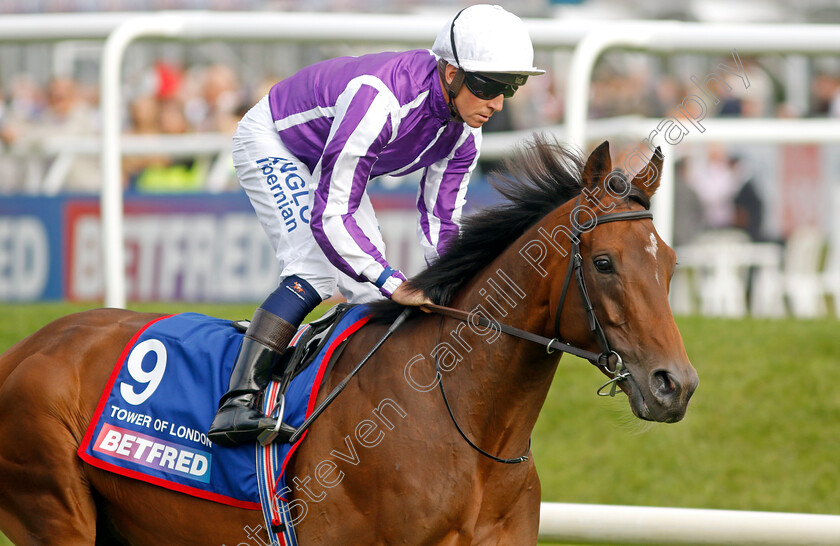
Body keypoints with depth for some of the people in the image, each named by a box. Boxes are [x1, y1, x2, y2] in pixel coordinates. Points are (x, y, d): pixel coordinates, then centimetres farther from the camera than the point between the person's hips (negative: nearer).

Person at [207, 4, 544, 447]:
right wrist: (395, 284, -46)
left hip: (330, 162, 8)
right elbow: (328, 216, -41)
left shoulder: (464, 131, -16)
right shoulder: (379, 99, -42)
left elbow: (440, 221, -4)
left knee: (371, 292, 3)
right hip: (272, 144, -8)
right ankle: (238, 403, -33)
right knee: (315, 270, -26)